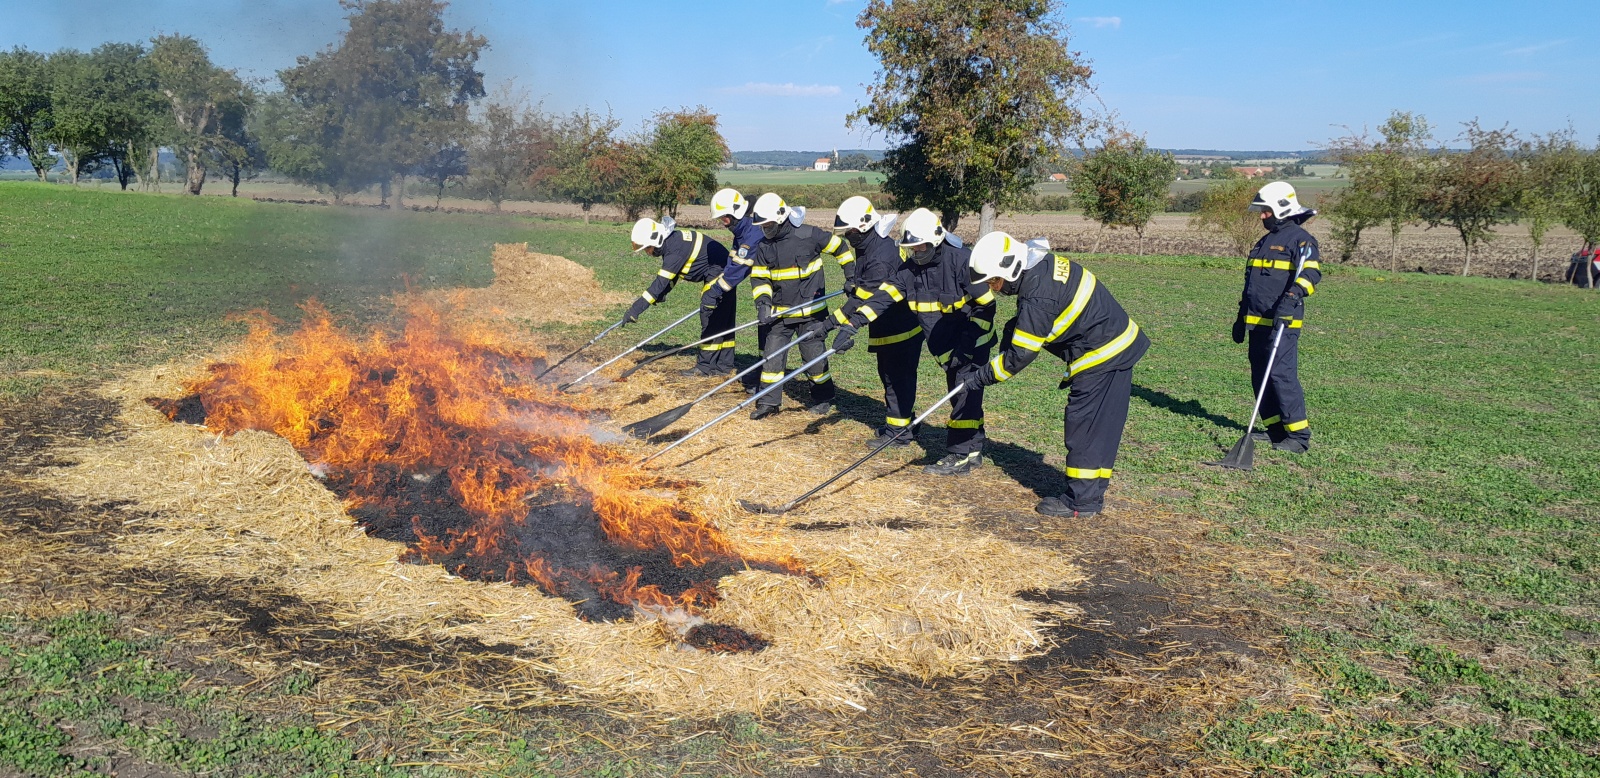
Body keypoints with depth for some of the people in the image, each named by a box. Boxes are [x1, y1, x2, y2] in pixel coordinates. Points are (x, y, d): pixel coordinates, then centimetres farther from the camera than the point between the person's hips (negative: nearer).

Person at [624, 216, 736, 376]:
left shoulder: (676, 248, -26)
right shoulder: (672, 241, 4)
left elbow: (661, 283, -28)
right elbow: (670, 276, 14)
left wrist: (636, 308, -28)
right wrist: (660, 294, -1)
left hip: (720, 274, -10)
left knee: (711, 319, -7)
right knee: (723, 321, 13)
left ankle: (706, 365, -2)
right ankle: (724, 365, 19)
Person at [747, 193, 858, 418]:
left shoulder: (809, 235, -12)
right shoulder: (764, 246, 1)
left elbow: (840, 247, 0)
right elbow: (759, 277, 5)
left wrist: (852, 277, 1)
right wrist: (763, 302, -12)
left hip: (811, 310, -4)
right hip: (780, 313, 4)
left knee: (814, 355, 2)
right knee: (772, 354, 1)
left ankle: (823, 398, 23)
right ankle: (769, 401, 11)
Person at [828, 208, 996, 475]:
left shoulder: (961, 260, -20)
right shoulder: (909, 268, -2)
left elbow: (986, 306, -17)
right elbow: (882, 297, -9)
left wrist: (966, 346, -21)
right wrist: (851, 323, -23)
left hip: (971, 344, -7)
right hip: (946, 348, 7)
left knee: (965, 396, -8)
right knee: (960, 396, 12)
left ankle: (960, 456, -4)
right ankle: (973, 452, 21)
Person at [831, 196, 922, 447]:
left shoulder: (879, 258, -27)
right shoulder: (870, 246, 6)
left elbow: (864, 299, -31)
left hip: (900, 328, -11)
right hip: (889, 326, 11)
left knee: (897, 378, -3)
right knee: (889, 375, 19)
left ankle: (898, 431, 5)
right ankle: (903, 423, 31)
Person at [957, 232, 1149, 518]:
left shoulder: (1038, 297, -26)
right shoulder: (1044, 263, 3)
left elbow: (1020, 356, -19)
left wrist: (980, 377, -10)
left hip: (1102, 356, -10)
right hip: (1118, 345, 10)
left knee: (1083, 426, -4)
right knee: (1099, 428, 13)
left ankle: (1081, 500, 1)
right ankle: (1092, 493, 20)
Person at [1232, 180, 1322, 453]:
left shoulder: (1300, 239, -5)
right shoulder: (1265, 242, 23)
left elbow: (1310, 273, -21)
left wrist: (1291, 299, -36)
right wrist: (1241, 318, 27)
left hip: (1282, 322, -9)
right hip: (1258, 321, 9)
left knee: (1281, 375, -14)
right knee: (1259, 377, 10)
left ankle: (1299, 435, -10)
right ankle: (1275, 430, 18)